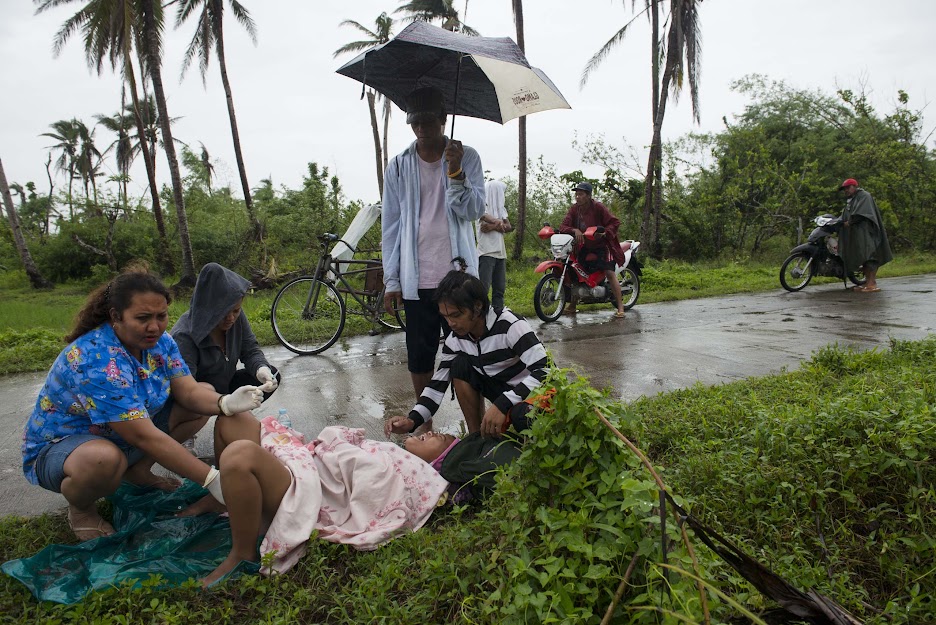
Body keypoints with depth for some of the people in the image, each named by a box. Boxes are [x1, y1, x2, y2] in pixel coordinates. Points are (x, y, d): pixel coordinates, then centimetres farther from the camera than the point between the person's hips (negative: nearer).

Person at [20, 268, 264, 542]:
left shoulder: (159, 341, -11)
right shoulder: (95, 360, -34)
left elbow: (189, 391, -15)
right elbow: (144, 436, -37)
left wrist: (226, 403, -39)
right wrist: (213, 480, -39)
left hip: (124, 435, 7)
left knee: (204, 400, -6)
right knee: (105, 459, -41)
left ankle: (138, 470, 5)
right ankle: (81, 509, -5)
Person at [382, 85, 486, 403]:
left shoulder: (467, 157, 3)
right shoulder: (398, 166, 6)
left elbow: (474, 211, -4)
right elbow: (391, 225, 7)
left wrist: (455, 173, -19)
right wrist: (391, 280, 4)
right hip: (415, 280, 2)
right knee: (419, 357, 9)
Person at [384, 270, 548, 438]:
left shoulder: (510, 325, -29)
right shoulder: (455, 339, -10)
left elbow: (546, 372, -35)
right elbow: (437, 384, -7)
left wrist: (502, 404, -43)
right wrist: (412, 420, -24)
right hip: (504, 392, 6)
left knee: (521, 415, -38)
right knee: (460, 366, -15)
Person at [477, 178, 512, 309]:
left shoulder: (500, 207, 21)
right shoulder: (483, 205, -1)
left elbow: (508, 227, 6)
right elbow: (484, 226, -20)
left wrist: (493, 226, -10)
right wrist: (499, 223, -5)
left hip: (500, 252, 8)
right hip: (486, 252, -8)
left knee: (500, 288, 9)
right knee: (483, 288, -14)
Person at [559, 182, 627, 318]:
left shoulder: (598, 207, -12)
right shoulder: (574, 209, -1)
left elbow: (614, 222, -11)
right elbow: (563, 226, -10)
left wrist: (605, 232, -29)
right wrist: (574, 230, -30)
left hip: (601, 245, -5)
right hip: (583, 247, 5)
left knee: (609, 273, -16)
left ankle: (620, 307, -12)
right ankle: (572, 306, 17)